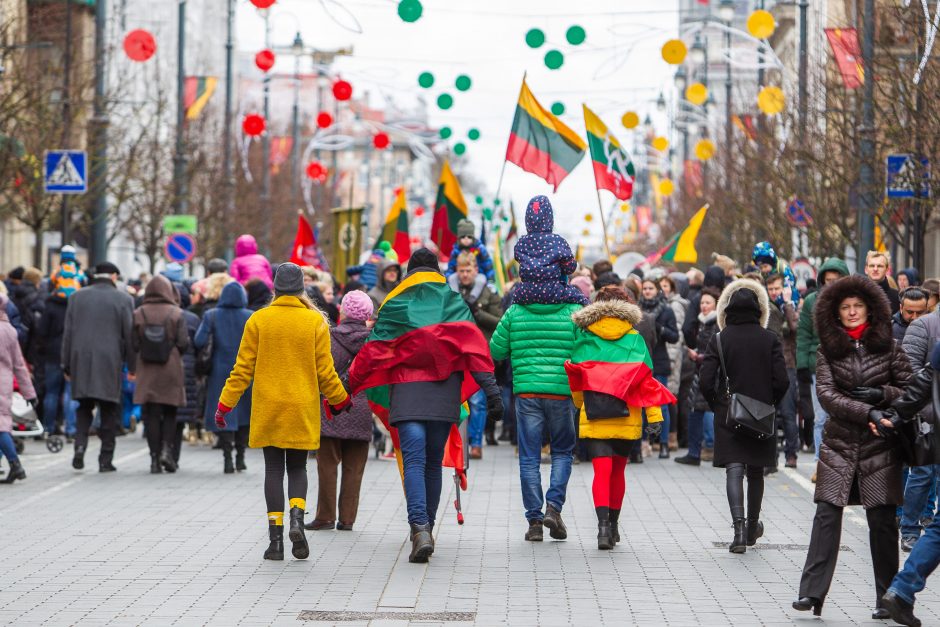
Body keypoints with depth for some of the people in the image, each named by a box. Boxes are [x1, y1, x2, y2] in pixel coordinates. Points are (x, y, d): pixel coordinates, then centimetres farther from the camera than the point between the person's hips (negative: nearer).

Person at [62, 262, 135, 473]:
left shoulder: (76, 297, 6)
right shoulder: (123, 299, -2)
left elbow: (68, 333, 6)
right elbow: (129, 335, -2)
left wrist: (67, 366, 10)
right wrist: (132, 366, 5)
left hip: (81, 362, 2)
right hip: (110, 363, -2)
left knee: (84, 407, 15)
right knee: (109, 411, 5)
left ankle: (80, 445, -6)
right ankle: (106, 459, 4)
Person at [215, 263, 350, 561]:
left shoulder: (258, 320, -2)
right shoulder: (315, 321, -2)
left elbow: (243, 369, -2)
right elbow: (325, 371, -1)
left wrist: (225, 403, 6)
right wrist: (341, 401, 15)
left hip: (267, 409, 0)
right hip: (302, 409, 0)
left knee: (274, 469, 6)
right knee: (297, 467, 12)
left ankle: (275, 537, -1)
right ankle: (297, 517, -13)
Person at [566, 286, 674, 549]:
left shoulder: (584, 337, 3)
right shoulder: (635, 339, 2)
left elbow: (575, 379, 7)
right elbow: (646, 379, -3)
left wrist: (581, 407, 22)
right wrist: (654, 416, -3)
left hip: (594, 417, -1)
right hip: (627, 417, 1)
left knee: (601, 471, -6)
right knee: (618, 471, 15)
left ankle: (603, 526, -23)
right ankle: (613, 525, 25)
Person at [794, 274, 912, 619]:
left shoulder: (888, 346, 3)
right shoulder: (828, 350, 4)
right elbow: (826, 393, -7)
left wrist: (882, 394, -13)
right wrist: (867, 413, -16)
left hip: (879, 447, -1)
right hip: (839, 444, 1)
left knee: (882, 520, -1)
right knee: (826, 514, -7)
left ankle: (886, 598, 6)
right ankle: (812, 593, -8)